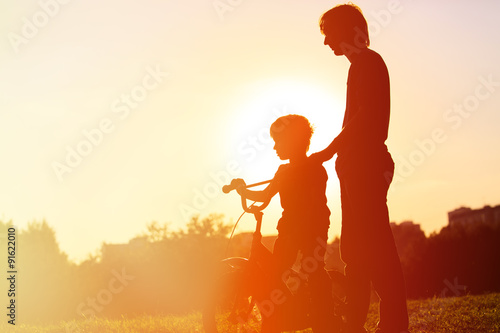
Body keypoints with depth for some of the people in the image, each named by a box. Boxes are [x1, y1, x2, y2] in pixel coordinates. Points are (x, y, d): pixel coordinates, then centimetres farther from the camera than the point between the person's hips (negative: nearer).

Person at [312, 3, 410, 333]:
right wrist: (337, 152, 20)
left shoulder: (368, 62, -7)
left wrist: (329, 150, -18)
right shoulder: (363, 64, 22)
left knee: (376, 245, -13)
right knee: (354, 248, 10)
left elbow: (366, 116, -18)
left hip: (366, 164, -11)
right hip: (359, 166, 11)